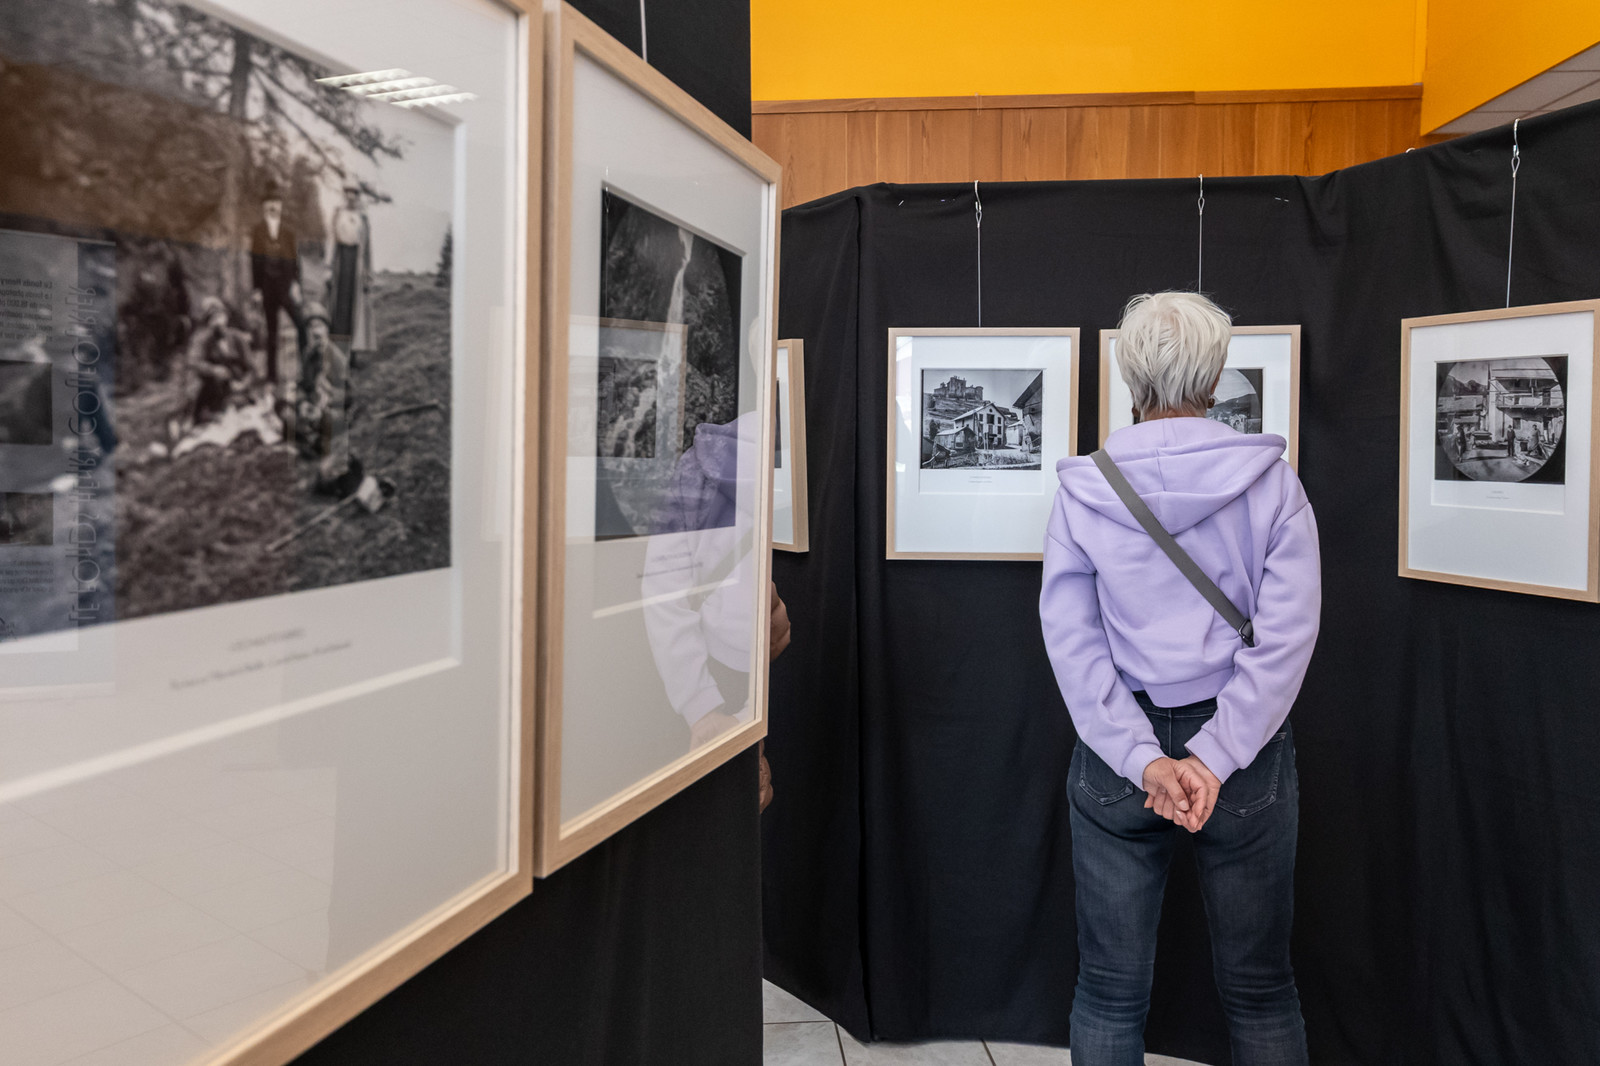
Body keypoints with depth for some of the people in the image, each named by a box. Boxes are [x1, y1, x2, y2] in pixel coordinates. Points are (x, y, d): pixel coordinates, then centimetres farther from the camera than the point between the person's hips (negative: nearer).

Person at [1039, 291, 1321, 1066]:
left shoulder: (1083, 487, -5)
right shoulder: (1270, 479, -5)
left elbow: (1071, 638, -10)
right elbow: (1287, 634, -13)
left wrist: (1143, 759, -14)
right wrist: (1215, 758, -15)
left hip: (1118, 756, 0)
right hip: (1244, 749, 1)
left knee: (1110, 993, 14)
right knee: (1260, 992, 18)